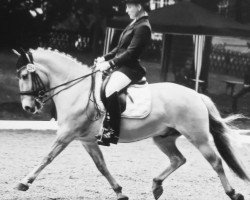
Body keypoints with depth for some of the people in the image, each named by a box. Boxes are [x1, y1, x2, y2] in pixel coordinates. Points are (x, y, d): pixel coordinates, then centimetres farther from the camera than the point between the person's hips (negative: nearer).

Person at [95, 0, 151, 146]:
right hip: (121, 67, 11)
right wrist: (104, 58, 11)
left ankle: (113, 132, -30)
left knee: (110, 91, -33)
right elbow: (120, 48, 23)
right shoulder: (135, 23, 17)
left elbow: (130, 53, -19)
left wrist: (110, 63, -21)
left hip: (130, 68, -11)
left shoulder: (143, 27, -13)